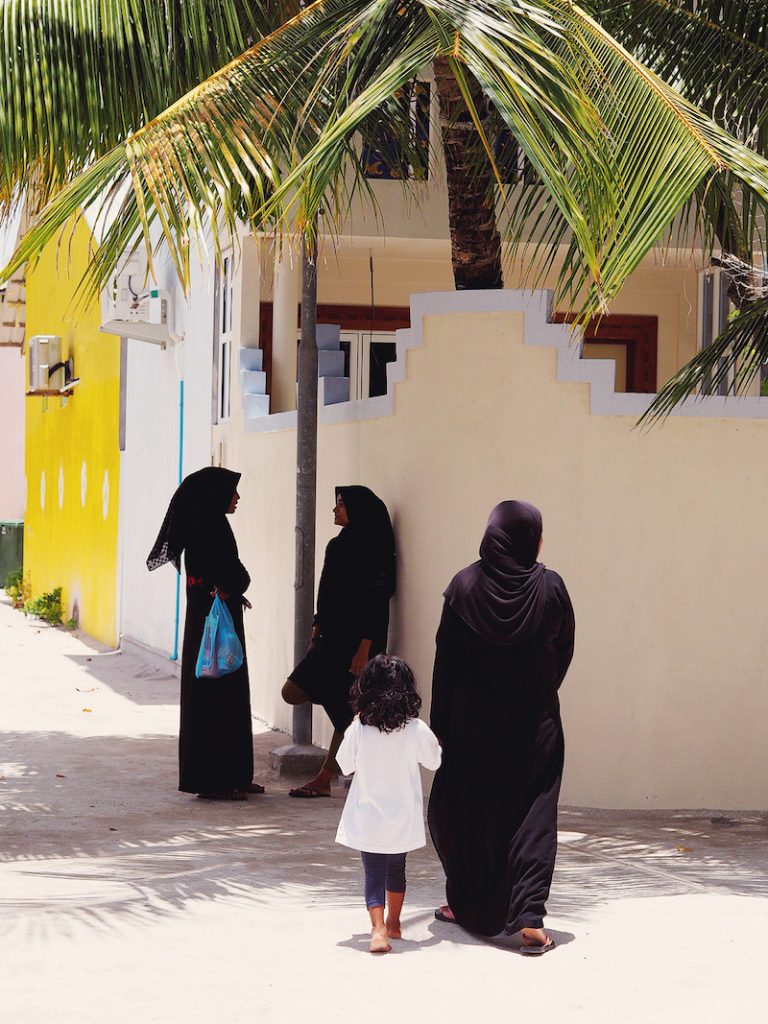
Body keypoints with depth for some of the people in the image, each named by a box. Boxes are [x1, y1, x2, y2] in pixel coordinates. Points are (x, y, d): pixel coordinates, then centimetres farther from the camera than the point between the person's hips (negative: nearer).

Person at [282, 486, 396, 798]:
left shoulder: (373, 550, -13)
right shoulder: (339, 546, 13)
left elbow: (377, 602, -17)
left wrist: (364, 650, -21)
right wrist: (316, 635, 17)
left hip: (355, 643, -9)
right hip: (331, 639, 9)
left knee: (346, 713, -1)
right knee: (292, 693, 3)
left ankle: (324, 780, 5)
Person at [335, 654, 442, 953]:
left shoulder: (357, 729, -13)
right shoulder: (416, 730, -13)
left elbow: (345, 765, 1)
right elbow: (434, 760, 2)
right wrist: (430, 738, 21)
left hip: (367, 819, -1)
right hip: (403, 817, 1)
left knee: (374, 873, 0)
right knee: (396, 869, 21)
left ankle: (378, 928, -20)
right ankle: (393, 924, 37)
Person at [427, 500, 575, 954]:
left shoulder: (465, 585, -7)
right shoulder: (551, 587, -7)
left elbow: (446, 660, -6)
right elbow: (564, 652, 3)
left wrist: (440, 725, 1)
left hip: (474, 720, 0)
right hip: (536, 722, 0)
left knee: (463, 810, 17)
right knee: (533, 815, 3)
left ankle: (469, 906, 26)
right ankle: (529, 915, -11)